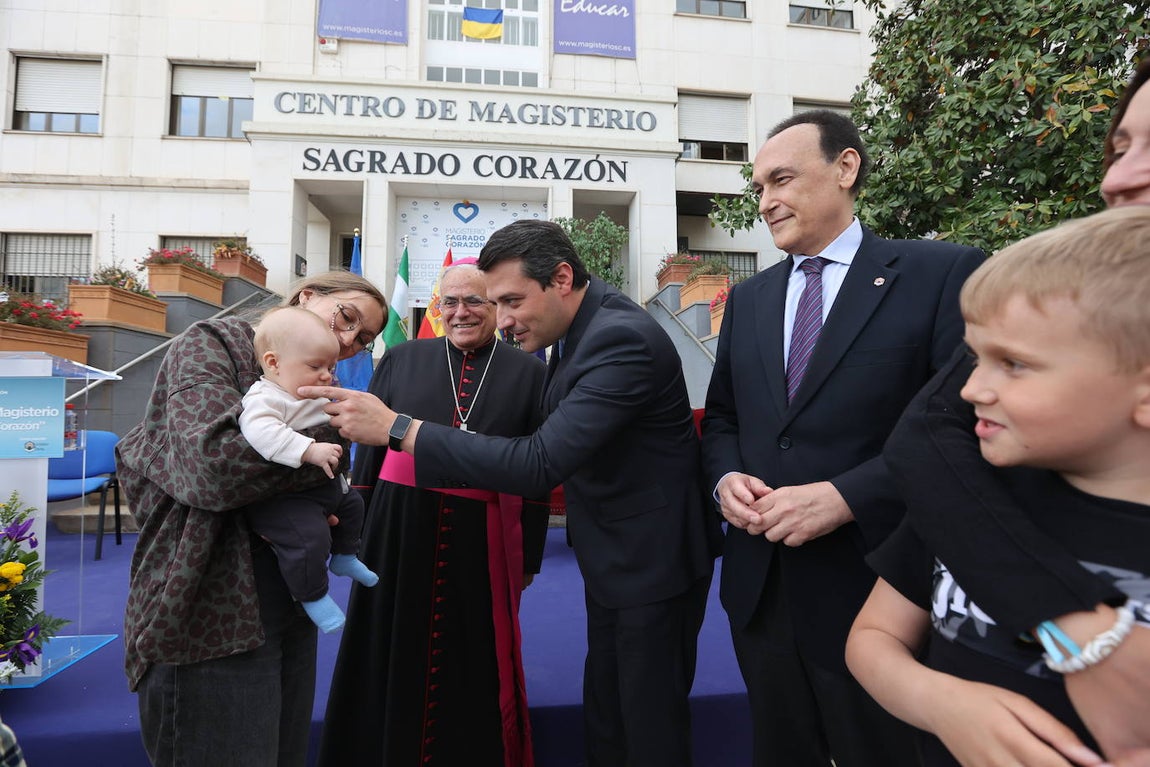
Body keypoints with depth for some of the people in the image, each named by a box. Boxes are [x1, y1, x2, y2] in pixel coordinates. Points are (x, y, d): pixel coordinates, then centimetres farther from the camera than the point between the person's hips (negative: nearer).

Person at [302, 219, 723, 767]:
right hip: (611, 559, 9)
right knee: (603, 722, 20)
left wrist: (395, 428, -33)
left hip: (653, 562, -8)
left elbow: (539, 466, -34)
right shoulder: (580, 326, 2)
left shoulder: (624, 339, -27)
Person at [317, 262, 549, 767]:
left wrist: (529, 557, 4)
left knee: (473, 667, 12)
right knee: (396, 663, 14)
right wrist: (355, 530, 7)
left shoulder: (528, 372, 2)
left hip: (483, 544, -1)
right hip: (398, 535, 1)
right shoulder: (401, 359, 4)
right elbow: (368, 450, 8)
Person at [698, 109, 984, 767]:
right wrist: (727, 478, -6)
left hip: (872, 589, -4)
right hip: (760, 586, 5)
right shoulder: (748, 299, 9)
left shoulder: (943, 274, -7)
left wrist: (845, 496, -22)